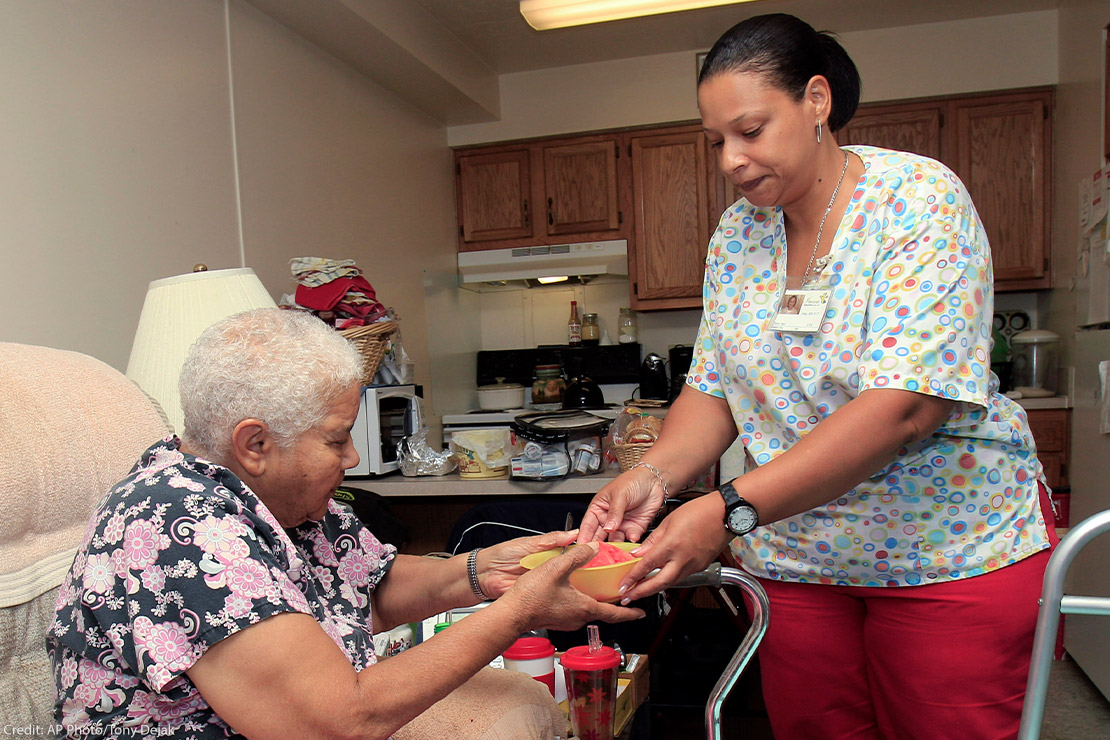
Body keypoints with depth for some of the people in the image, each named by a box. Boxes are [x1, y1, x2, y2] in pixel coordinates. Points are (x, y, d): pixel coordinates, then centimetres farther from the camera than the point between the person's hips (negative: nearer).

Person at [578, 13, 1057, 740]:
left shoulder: (920, 200, -16)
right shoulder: (735, 234, 1)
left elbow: (903, 406, -27)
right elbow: (712, 389, 2)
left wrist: (731, 511, -34)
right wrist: (652, 476, -18)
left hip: (951, 549, -4)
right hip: (793, 556, 5)